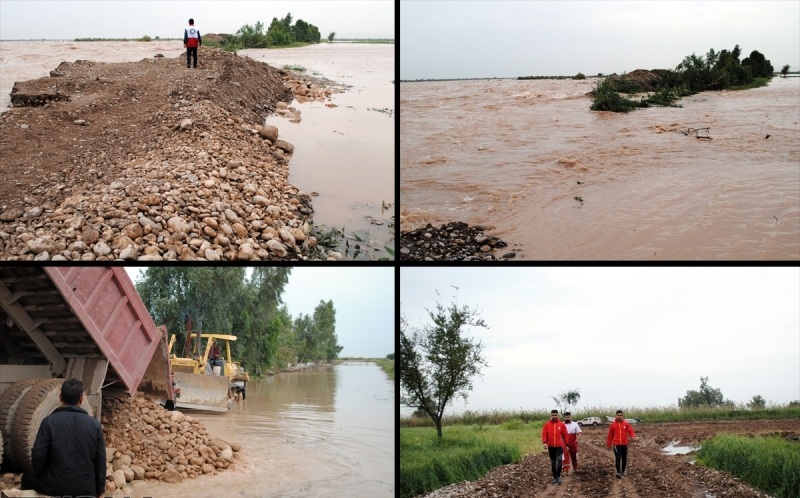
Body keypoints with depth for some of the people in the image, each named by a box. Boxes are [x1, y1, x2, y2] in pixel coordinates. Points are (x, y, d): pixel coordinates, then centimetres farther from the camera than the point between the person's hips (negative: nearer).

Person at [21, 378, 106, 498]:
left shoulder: (49, 422, -11)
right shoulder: (94, 424, -3)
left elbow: (38, 455, -11)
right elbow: (100, 460, 0)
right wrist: (100, 488, 11)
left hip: (55, 486, -2)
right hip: (86, 488, 2)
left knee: (28, 478, 27)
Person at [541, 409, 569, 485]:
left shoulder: (562, 424, 1)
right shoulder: (546, 425, 1)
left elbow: (565, 435, 6)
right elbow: (544, 434, -3)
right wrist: (545, 442, -18)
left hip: (559, 446, -2)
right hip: (551, 447, 2)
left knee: (559, 460, -17)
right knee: (553, 462, 9)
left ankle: (558, 476, -9)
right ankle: (555, 477, 18)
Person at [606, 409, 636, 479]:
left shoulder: (626, 424, 3)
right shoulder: (613, 425, 1)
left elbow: (631, 431, -5)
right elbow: (610, 435, 7)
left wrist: (633, 436, -27)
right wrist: (608, 444, 12)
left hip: (624, 444, 2)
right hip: (616, 444, -2)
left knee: (624, 459, 10)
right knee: (618, 458, -11)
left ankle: (623, 471, 27)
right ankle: (618, 473, -8)